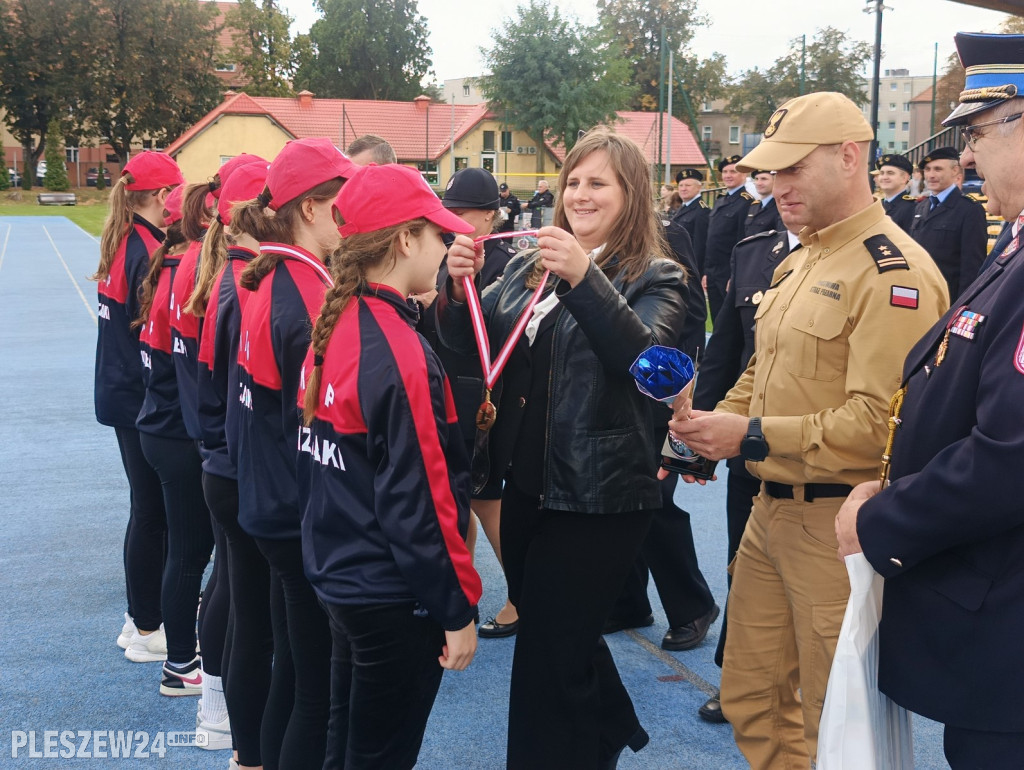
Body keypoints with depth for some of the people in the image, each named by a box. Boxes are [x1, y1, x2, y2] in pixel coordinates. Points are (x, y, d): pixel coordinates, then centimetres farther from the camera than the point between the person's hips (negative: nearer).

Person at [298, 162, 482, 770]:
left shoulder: (336, 325, 1)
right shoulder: (401, 354, -23)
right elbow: (418, 502, -23)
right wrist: (459, 609, -15)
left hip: (340, 576, 8)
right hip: (394, 599, -8)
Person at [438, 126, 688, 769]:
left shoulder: (655, 278, -7)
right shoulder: (530, 267, 9)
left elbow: (644, 357, -26)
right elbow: (471, 344, 4)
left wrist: (586, 277, -37)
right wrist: (459, 288, -15)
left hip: (599, 497, -7)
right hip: (528, 483, 7)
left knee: (548, 656, 0)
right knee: (563, 637, 23)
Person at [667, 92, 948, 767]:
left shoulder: (895, 273, -17)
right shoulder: (799, 261, 13)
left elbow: (879, 421, -23)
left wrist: (752, 436, -21)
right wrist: (715, 421, 2)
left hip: (837, 526, -8)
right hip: (771, 509, 9)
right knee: (751, 700, 18)